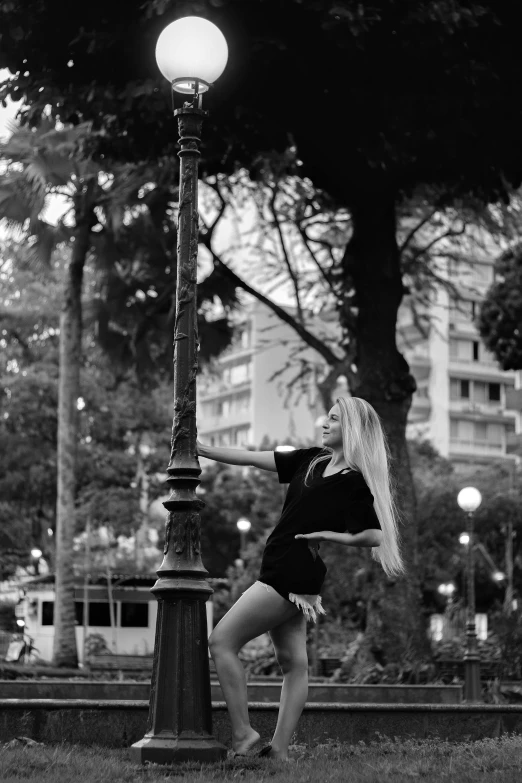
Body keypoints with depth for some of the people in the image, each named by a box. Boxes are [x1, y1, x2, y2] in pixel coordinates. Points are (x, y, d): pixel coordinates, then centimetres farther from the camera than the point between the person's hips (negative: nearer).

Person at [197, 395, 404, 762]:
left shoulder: (355, 483, -13)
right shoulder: (312, 460, 9)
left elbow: (375, 535, -10)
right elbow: (253, 458, 11)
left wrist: (327, 533, -13)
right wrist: (202, 449, 9)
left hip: (291, 575, -8)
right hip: (287, 572, 8)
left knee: (222, 641, -7)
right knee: (293, 662, 9)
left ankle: (243, 733, -6)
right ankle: (280, 748, 12)